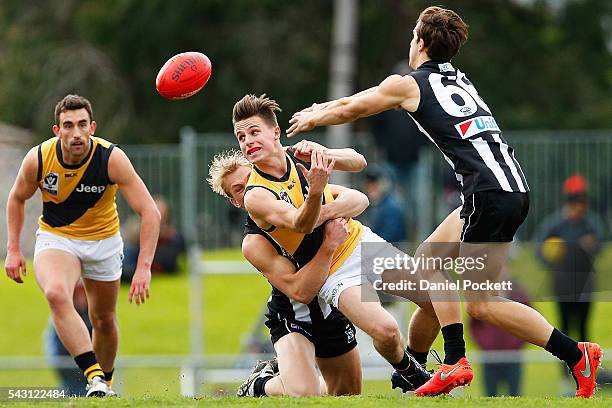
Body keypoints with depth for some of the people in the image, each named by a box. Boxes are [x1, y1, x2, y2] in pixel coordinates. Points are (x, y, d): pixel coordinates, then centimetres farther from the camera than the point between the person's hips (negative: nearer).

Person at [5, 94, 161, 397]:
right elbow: (17, 198, 3)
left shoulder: (112, 158, -25)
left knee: (104, 320, 12)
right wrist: (13, 249, -3)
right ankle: (94, 375, -36)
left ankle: (105, 381, 39)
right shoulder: (38, 159, -19)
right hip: (55, 238, -1)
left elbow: (149, 212, -23)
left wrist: (144, 267, -31)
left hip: (103, 241, 1)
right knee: (57, 294, -31)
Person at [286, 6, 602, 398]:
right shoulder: (459, 80, 23)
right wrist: (321, 109, 47)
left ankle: (578, 354, -8)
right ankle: (456, 362, 12)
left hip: (492, 195, -9)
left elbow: (351, 110, 17)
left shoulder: (408, 85, 0)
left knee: (480, 303, -4)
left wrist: (312, 119, 37)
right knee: (429, 257, 18)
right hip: (514, 187, 9)